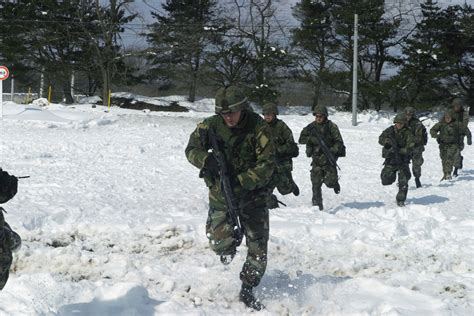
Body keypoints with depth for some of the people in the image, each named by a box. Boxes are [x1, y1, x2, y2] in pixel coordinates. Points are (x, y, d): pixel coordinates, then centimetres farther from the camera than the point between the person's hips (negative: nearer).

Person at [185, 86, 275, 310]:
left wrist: (241, 182, -30)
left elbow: (266, 165, -19)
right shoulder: (212, 125, -9)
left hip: (252, 193, -1)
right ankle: (229, 247, 31)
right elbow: (192, 148, -10)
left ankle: (247, 290, 17)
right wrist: (205, 160, -32)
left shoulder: (258, 128, -17)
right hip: (220, 193, 1)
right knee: (219, 243, -7)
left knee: (258, 248, -2)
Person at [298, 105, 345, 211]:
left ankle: (335, 182, 28)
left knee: (329, 182, -9)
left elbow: (339, 142, -4)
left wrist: (332, 151, -20)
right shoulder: (311, 127, 4)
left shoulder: (331, 127, -3)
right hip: (316, 160, 2)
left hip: (329, 159, -2)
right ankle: (317, 205, 5)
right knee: (316, 184, -5)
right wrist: (312, 139, -19)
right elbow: (301, 139, -2)